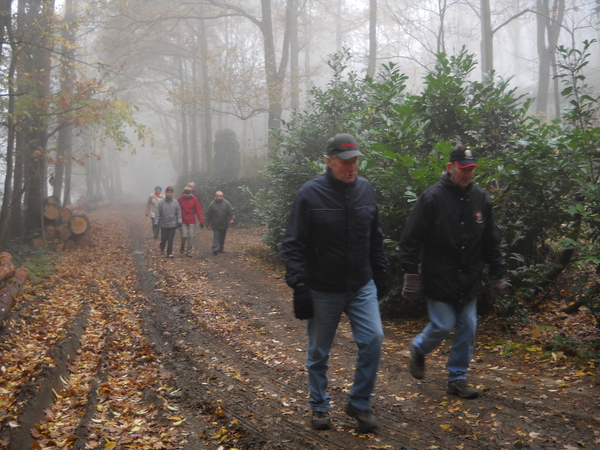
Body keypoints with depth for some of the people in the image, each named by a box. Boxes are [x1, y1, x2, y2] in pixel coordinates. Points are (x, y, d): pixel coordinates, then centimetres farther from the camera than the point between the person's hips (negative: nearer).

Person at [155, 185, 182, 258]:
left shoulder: (176, 202, 1)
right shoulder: (161, 203, -3)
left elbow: (179, 213, 4)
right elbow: (158, 214, -2)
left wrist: (179, 222, -5)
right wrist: (156, 223, -5)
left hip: (173, 224, 1)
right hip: (163, 224, 0)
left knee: (171, 239, 0)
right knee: (164, 238, 6)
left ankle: (170, 252, 9)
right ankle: (162, 249, 33)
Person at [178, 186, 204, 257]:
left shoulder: (194, 199, -3)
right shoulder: (180, 199, -3)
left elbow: (199, 210, -5)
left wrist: (201, 221, -10)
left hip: (192, 221, 1)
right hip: (183, 221, -1)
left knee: (191, 236, 0)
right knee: (184, 236, -6)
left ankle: (189, 251, 9)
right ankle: (182, 247, 22)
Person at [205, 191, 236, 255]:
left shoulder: (227, 203, -1)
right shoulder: (212, 204, -4)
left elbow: (232, 212, -2)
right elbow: (208, 215, 1)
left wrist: (233, 219, -20)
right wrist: (208, 224, -1)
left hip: (224, 225, 3)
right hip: (215, 225, -3)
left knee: (222, 237, 13)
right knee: (216, 236, -11)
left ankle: (221, 249, 25)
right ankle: (215, 249, -13)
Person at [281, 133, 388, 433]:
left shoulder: (366, 190, 2)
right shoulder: (310, 194, -12)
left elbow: (375, 238, 12)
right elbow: (294, 245, -12)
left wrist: (380, 274, 13)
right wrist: (299, 285, -17)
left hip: (362, 287, 3)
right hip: (323, 291, -3)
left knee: (372, 339, -9)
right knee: (319, 352, 9)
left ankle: (359, 403, 11)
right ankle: (319, 406, 30)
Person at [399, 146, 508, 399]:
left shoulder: (480, 198, 5)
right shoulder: (433, 197, -12)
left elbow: (491, 241, 13)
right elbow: (410, 239, -12)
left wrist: (497, 275, 12)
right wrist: (411, 275, -14)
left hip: (469, 281, 5)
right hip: (439, 280, -5)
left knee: (467, 329, 6)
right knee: (443, 325, -5)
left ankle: (457, 380, 19)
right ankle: (418, 350, 27)